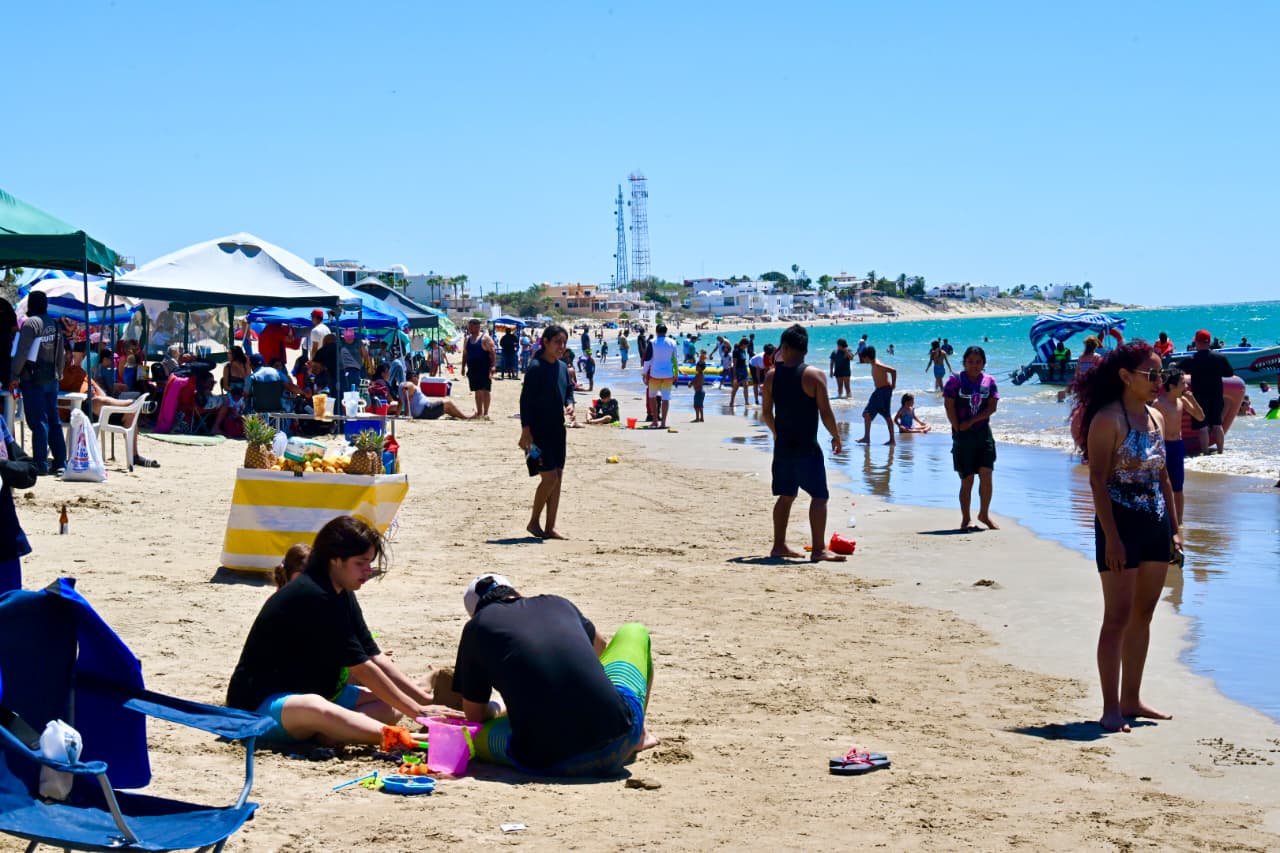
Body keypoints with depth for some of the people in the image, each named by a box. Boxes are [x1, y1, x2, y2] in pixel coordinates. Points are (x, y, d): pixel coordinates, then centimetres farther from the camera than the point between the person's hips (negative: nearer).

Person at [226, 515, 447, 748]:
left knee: (391, 706, -4)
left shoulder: (342, 595, 7)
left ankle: (329, 733, -30)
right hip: (260, 705, -11)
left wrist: (427, 700, -5)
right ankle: (409, 741, -51)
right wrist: (417, 711, -19)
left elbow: (376, 658, 5)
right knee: (315, 708, -43)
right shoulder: (314, 597, -22)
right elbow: (361, 668, -22)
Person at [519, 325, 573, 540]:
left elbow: (568, 391, 22)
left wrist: (569, 405, -1)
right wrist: (526, 431, -20)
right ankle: (534, 522, 7)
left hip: (557, 430, 8)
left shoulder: (563, 367, 9)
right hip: (538, 431, -8)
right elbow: (526, 400, -15)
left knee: (558, 477, 7)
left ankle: (550, 527, 14)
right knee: (549, 477, -11)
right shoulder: (536, 368, -14)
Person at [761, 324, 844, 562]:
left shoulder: (772, 375, 2)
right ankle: (819, 549, -8)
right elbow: (825, 413, -11)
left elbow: (767, 412, 7)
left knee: (786, 495, 16)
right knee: (819, 496, -2)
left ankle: (779, 545, 20)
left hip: (783, 445, 5)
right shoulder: (814, 375, -10)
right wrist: (836, 437, 4)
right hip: (807, 446, -5)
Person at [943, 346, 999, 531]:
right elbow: (950, 407, -4)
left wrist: (971, 422, -10)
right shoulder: (956, 380, -1)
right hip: (963, 435, -2)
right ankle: (965, 520, 10)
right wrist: (958, 429, -9)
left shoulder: (989, 381, 6)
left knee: (986, 474, -4)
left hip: (984, 432, 2)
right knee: (967, 479, 0)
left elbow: (992, 407, -1)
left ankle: (984, 514, 13)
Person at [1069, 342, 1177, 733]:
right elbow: (1097, 480, -15)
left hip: (1156, 525, 8)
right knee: (1118, 617, -5)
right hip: (1121, 524, -8)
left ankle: (1132, 699, 21)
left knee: (1143, 616, 12)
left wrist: (1174, 528, 14)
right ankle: (1111, 709, -1)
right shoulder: (1108, 418, -11)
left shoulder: (1156, 418, 12)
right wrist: (1111, 537, -19)